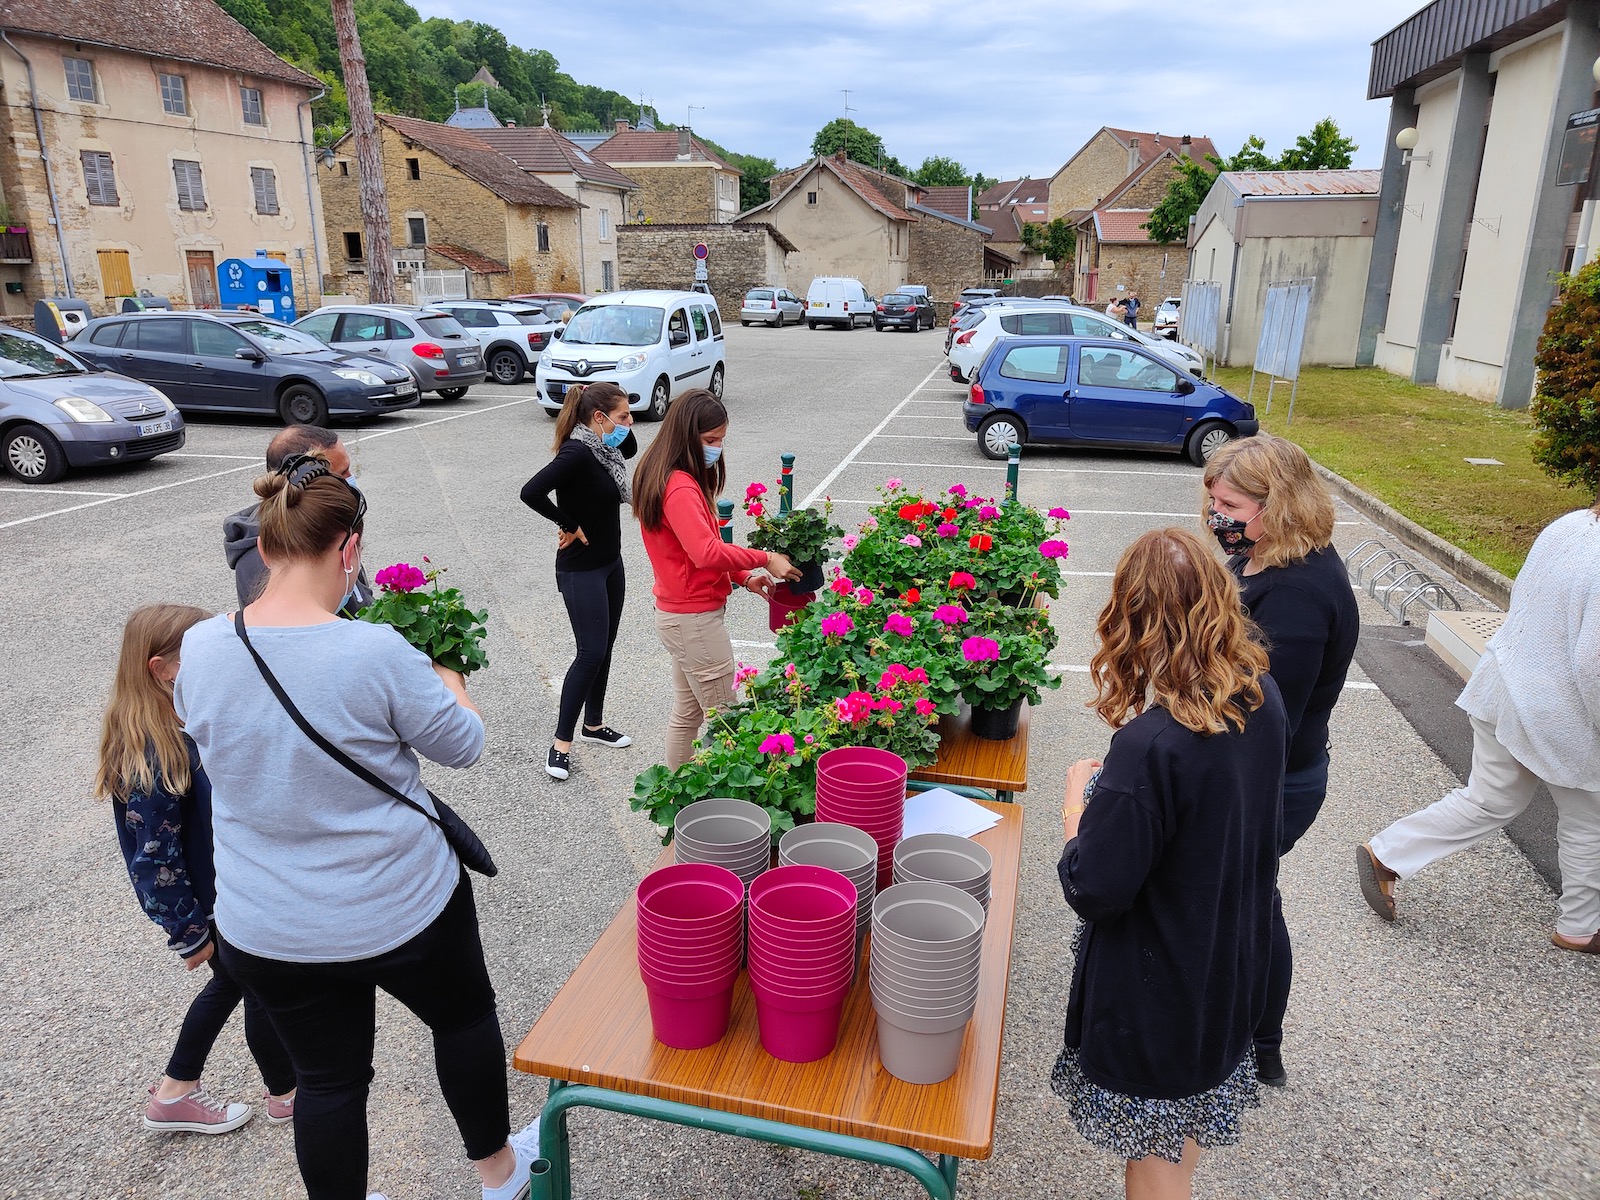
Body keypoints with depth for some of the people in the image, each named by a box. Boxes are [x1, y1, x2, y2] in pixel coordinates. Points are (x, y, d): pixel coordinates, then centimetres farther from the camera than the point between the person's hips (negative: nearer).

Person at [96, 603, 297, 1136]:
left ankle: (176, 1093, 42)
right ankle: (286, 1092, 36)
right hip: (213, 909, -9)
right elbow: (154, 862, -26)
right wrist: (190, 935, -18)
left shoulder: (183, 726, -4)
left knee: (231, 982, 26)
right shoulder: (155, 758, -32)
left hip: (230, 888, 9)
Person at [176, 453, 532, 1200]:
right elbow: (463, 745, -12)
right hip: (400, 910, -3)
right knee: (464, 1017, 24)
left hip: (265, 930, 3)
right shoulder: (378, 654, -26)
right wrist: (443, 669, 7)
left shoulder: (199, 649, -11)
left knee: (326, 1078, 21)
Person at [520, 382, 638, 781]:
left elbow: (630, 450, 27)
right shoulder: (577, 453, -23)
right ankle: (561, 744, 4)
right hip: (581, 571, -9)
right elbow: (532, 492, -34)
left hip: (610, 562, 9)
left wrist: (625, 430, 4)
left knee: (605, 647, 16)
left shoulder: (604, 448, 3)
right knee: (591, 653, -7)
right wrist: (571, 526, -22)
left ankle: (594, 724, 31)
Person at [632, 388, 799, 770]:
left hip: (678, 614, 10)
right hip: (695, 619, -10)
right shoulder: (681, 488, -22)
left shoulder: (664, 477, 10)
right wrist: (764, 558, -23)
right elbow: (706, 552, -31)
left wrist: (742, 576, 3)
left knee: (687, 711, 20)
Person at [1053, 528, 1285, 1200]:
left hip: (1158, 986, -7)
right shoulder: (1263, 699, -11)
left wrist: (1077, 799, -12)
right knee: (1188, 1132, 30)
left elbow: (1093, 889, -26)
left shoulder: (1150, 746, -35)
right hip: (1231, 964, 7)